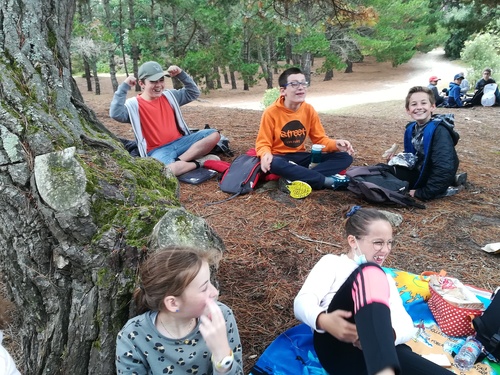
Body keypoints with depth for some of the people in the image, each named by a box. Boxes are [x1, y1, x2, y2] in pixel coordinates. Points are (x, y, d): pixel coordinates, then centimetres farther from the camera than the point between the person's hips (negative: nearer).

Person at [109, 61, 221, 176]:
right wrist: (124, 87, -23)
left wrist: (181, 74, 4)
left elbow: (193, 93, 17)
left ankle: (179, 160, -20)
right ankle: (199, 161, -14)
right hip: (158, 150, -6)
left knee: (214, 134, -12)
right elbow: (116, 114, -23)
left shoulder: (169, 96, 12)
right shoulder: (134, 105, -5)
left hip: (179, 142, 6)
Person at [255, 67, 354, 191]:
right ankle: (328, 181, -32)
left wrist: (335, 144, -19)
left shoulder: (309, 110, -1)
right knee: (273, 163, -43)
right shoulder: (271, 112, -13)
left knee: (345, 157, -11)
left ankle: (298, 177, -30)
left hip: (301, 157, 5)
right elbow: (263, 143, -10)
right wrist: (266, 155, -35)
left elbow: (320, 139, 4)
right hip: (281, 158, -4)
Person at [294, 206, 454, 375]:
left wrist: (388, 334, -9)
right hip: (338, 348, -2)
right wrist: (324, 320, -22)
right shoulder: (332, 263, 20)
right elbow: (302, 302, 3)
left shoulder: (386, 279, 33)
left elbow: (407, 325, 17)